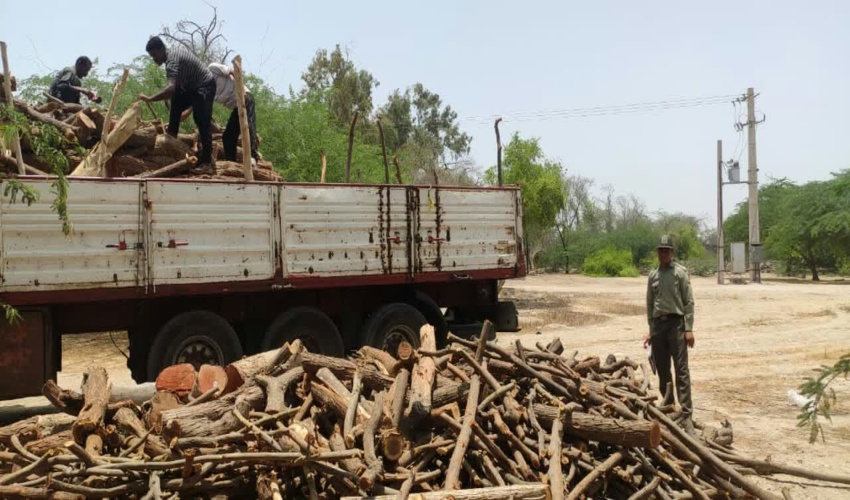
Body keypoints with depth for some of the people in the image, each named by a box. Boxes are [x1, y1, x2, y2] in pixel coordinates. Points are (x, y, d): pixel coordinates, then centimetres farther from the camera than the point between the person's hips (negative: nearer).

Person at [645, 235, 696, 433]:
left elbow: (688, 302, -4)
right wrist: (651, 330, 15)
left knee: (681, 371, -8)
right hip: (658, 324, 5)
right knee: (662, 369, 10)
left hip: (676, 323, -5)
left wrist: (689, 329, -10)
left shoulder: (680, 272, -1)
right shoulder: (653, 275, 12)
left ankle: (686, 415, -8)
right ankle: (667, 405, 24)